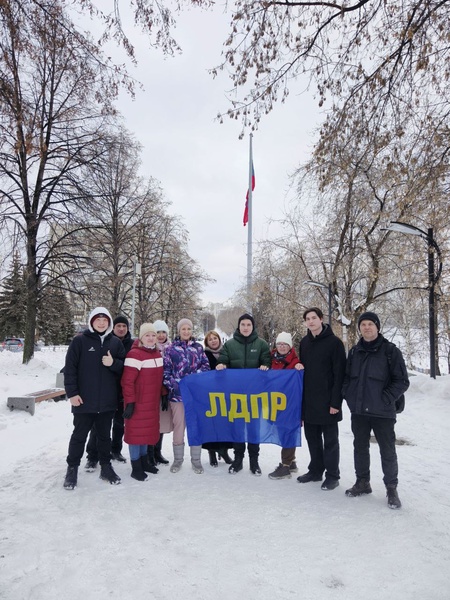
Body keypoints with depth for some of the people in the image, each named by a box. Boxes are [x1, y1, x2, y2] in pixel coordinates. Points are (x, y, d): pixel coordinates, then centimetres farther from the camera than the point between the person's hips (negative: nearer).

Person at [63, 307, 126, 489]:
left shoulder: (116, 342, 5)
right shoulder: (80, 341, -5)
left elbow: (125, 367, 6)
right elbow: (70, 368, -7)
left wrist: (113, 363, -15)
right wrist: (72, 393, -11)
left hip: (108, 400, 3)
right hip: (84, 400, -3)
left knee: (105, 435, 16)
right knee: (79, 435, 10)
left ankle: (106, 467, 29)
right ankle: (72, 469, 26)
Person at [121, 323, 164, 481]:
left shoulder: (157, 354, 8)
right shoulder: (135, 354, -17)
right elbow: (127, 381, -19)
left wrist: (162, 397, 17)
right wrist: (130, 402, -20)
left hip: (152, 402, 8)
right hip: (138, 402, -7)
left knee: (148, 430, 17)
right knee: (136, 431, 3)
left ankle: (144, 461, 32)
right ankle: (136, 468, 14)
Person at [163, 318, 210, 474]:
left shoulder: (198, 347, 8)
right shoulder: (171, 348, 3)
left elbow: (206, 366, 4)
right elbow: (165, 370, -1)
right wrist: (172, 385, -13)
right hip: (177, 392, -1)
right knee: (178, 425, 6)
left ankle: (196, 459, 19)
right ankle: (178, 459, 21)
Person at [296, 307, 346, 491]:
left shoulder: (334, 342, -10)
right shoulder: (304, 342, 9)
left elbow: (339, 374, -12)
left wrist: (336, 401, -16)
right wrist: (301, 397, 11)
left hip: (327, 401, -6)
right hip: (308, 400, 6)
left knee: (330, 439, 6)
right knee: (312, 437, 15)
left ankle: (332, 475, 18)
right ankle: (316, 470, 29)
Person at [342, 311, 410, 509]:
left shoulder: (390, 350, -7)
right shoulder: (354, 352, 7)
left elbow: (402, 381, -7)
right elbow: (346, 377, 15)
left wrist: (385, 400, -12)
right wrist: (350, 397, 3)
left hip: (382, 412, -4)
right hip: (358, 411, 5)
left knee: (387, 451, 5)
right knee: (360, 448, 14)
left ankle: (391, 488, 21)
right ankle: (362, 482, 30)